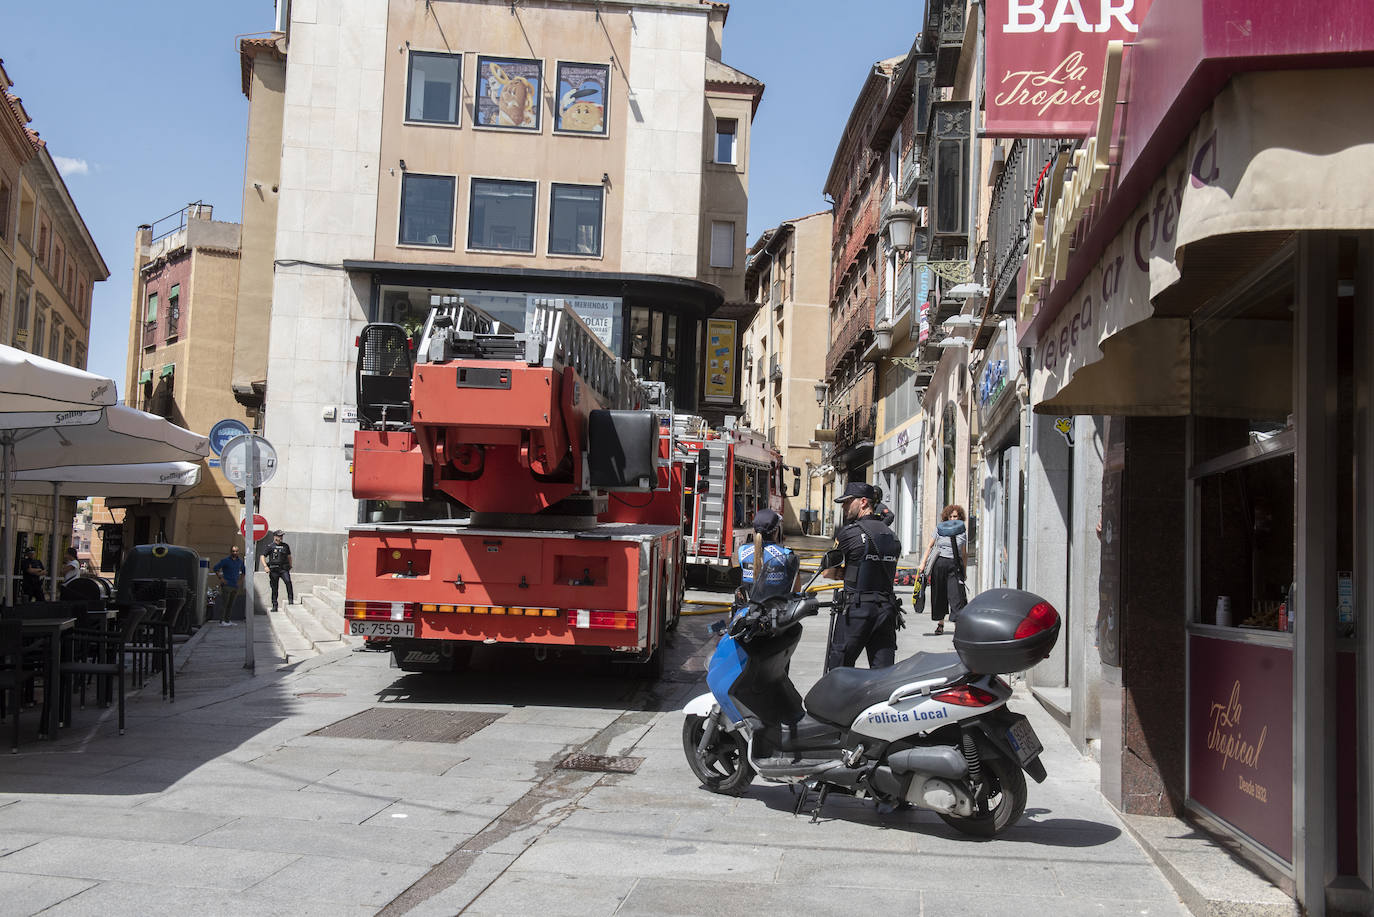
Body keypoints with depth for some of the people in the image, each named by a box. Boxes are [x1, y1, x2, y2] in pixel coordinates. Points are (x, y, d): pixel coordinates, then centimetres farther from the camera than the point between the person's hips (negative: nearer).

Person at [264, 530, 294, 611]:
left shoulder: (285, 546, 10)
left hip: (284, 569, 1)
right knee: (274, 588, 3)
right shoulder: (270, 546, 2)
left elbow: (289, 556, 23)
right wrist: (266, 566, -13)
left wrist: (290, 567, 19)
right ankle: (274, 605, 10)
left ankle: (291, 599, -21)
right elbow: (263, 556, 1)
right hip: (274, 570, -1)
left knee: (288, 582, -24)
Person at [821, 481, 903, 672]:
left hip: (856, 610, -6)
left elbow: (827, 572, 1)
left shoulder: (850, 532, -7)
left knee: (838, 670, 3)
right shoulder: (892, 536, 14)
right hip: (887, 609, 6)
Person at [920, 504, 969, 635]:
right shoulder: (939, 529, 7)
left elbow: (964, 554, 12)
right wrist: (923, 562, 3)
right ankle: (940, 623, 20)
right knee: (939, 594, 7)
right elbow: (930, 546, 10)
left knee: (957, 595, -11)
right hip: (939, 563, 1)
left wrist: (963, 570, 11)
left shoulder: (963, 531, 7)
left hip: (955, 565, -1)